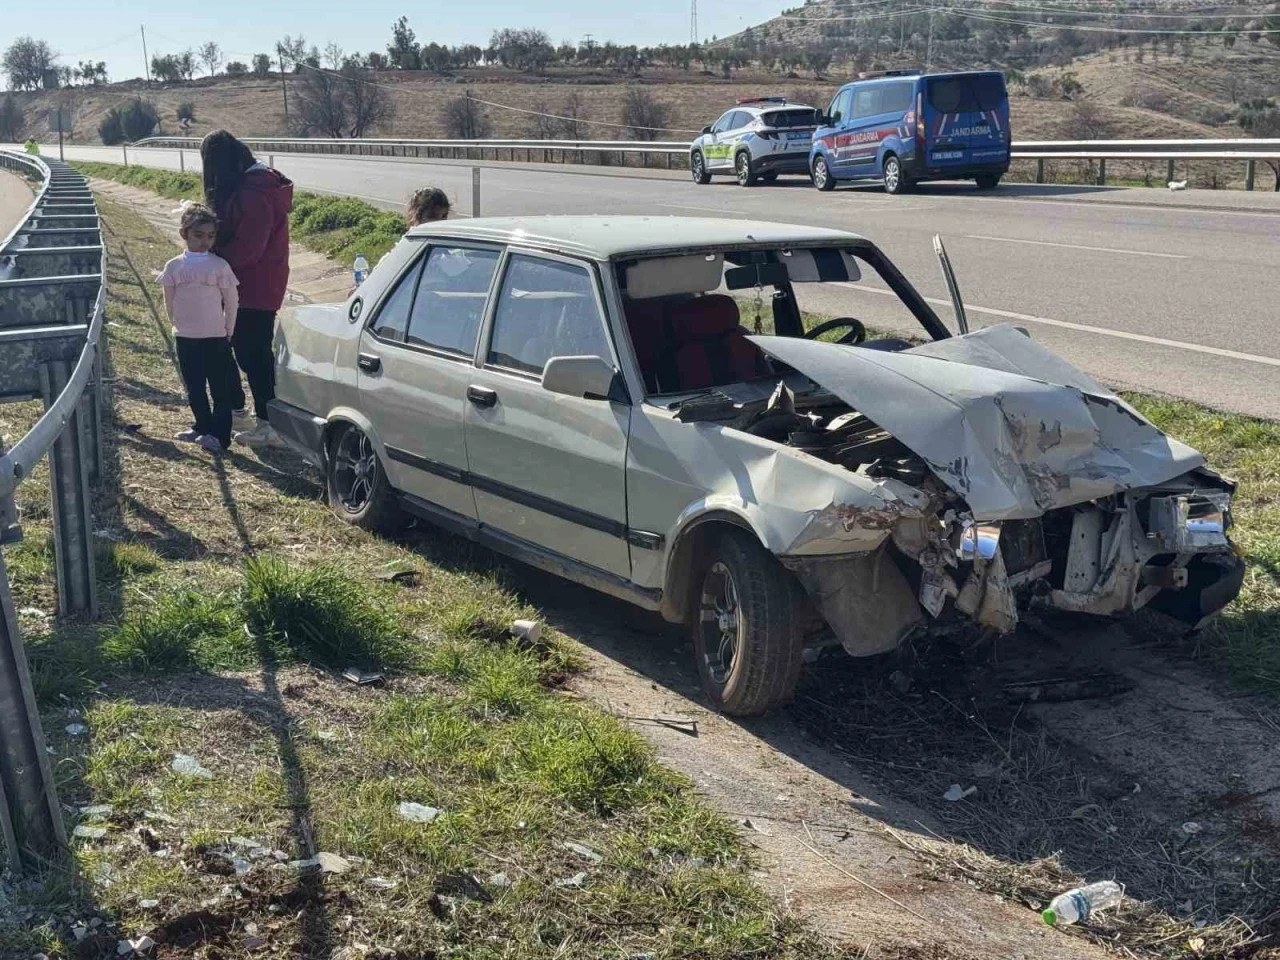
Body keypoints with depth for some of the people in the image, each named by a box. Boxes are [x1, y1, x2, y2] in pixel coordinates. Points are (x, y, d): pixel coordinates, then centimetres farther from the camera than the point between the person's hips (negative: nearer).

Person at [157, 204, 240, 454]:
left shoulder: (219, 266, -8)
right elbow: (169, 303, 9)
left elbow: (232, 302, -3)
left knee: (220, 389, 1)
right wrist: (179, 326, 9)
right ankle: (203, 427, 28)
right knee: (194, 389, 13)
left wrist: (227, 331, 0)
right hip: (185, 339, 3)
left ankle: (219, 435, 7)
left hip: (215, 339, -3)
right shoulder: (174, 267, 0)